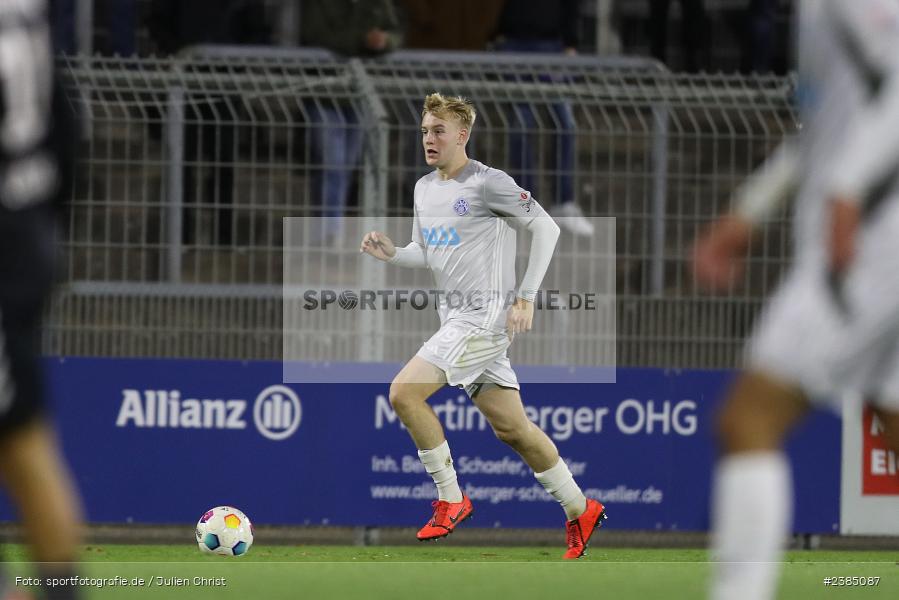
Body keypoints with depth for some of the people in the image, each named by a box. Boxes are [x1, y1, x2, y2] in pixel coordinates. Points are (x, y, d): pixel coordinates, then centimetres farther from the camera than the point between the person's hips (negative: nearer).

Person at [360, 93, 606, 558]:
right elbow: (426, 255, 25)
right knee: (511, 427, 10)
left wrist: (525, 297, -14)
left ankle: (451, 499, -6)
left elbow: (546, 228, -10)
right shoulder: (424, 189, 14)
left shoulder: (488, 183, -11)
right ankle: (580, 511, 21)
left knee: (404, 393, -17)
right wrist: (391, 254, 3)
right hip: (456, 319, 8)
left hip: (485, 317, -8)